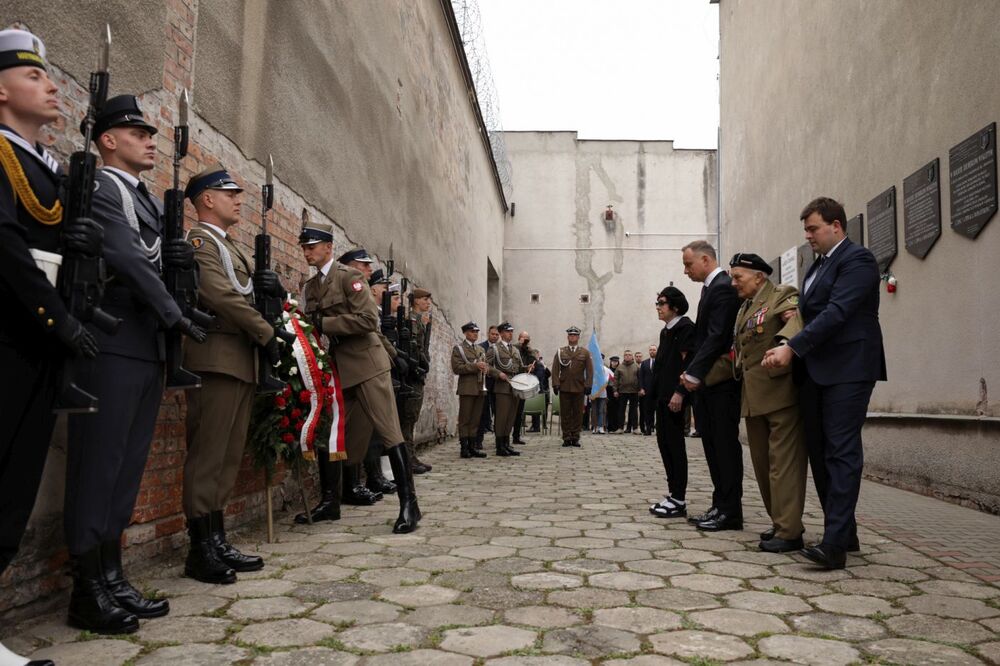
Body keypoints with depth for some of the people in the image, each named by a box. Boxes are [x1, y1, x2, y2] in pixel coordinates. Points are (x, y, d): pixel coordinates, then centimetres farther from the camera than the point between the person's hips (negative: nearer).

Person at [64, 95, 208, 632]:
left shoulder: (147, 199, 22)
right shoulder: (100, 187, -4)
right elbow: (124, 257, -16)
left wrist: (169, 256, 1)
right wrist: (176, 315, -14)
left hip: (148, 347, 9)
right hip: (111, 344, -8)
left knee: (128, 466, 9)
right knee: (98, 463, -4)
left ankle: (112, 577, 17)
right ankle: (87, 589, 4)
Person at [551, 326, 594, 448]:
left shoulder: (585, 352, 8)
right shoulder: (560, 352, 8)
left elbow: (589, 370, 4)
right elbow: (555, 369, 4)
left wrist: (588, 385, -4)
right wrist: (556, 384, -6)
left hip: (579, 388, 0)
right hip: (564, 388, 0)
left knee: (578, 414, 3)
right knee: (565, 414, 1)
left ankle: (575, 438, 10)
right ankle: (567, 438, 7)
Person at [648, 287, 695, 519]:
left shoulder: (685, 327, -7)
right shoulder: (666, 331, 19)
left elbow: (687, 361, -15)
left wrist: (679, 393, -21)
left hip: (674, 395, -9)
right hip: (662, 394, 9)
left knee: (675, 444, -6)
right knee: (664, 442, 10)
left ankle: (679, 500, -2)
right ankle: (673, 493, 18)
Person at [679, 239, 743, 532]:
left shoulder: (723, 288, -13)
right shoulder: (711, 288, 16)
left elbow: (717, 337, -20)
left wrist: (693, 373, -18)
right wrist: (693, 372, 10)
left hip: (722, 381, -9)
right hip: (709, 382, 10)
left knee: (725, 445, -3)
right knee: (714, 446, 12)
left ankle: (730, 511, 5)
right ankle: (720, 507, 19)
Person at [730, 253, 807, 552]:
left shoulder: (782, 296, -4)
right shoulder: (744, 309, 21)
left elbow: (799, 320, -23)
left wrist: (783, 343, -41)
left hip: (781, 393, -9)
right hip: (753, 397, 9)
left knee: (783, 461, -7)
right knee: (762, 463, 12)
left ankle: (789, 531, -2)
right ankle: (780, 521, 23)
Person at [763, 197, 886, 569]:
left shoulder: (857, 259, -7)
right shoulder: (817, 267, 21)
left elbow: (837, 312, -19)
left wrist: (791, 348, -23)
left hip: (847, 370, -9)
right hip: (815, 371, 9)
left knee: (841, 452, -10)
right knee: (819, 452, 9)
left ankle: (835, 543, -11)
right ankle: (844, 532, 19)